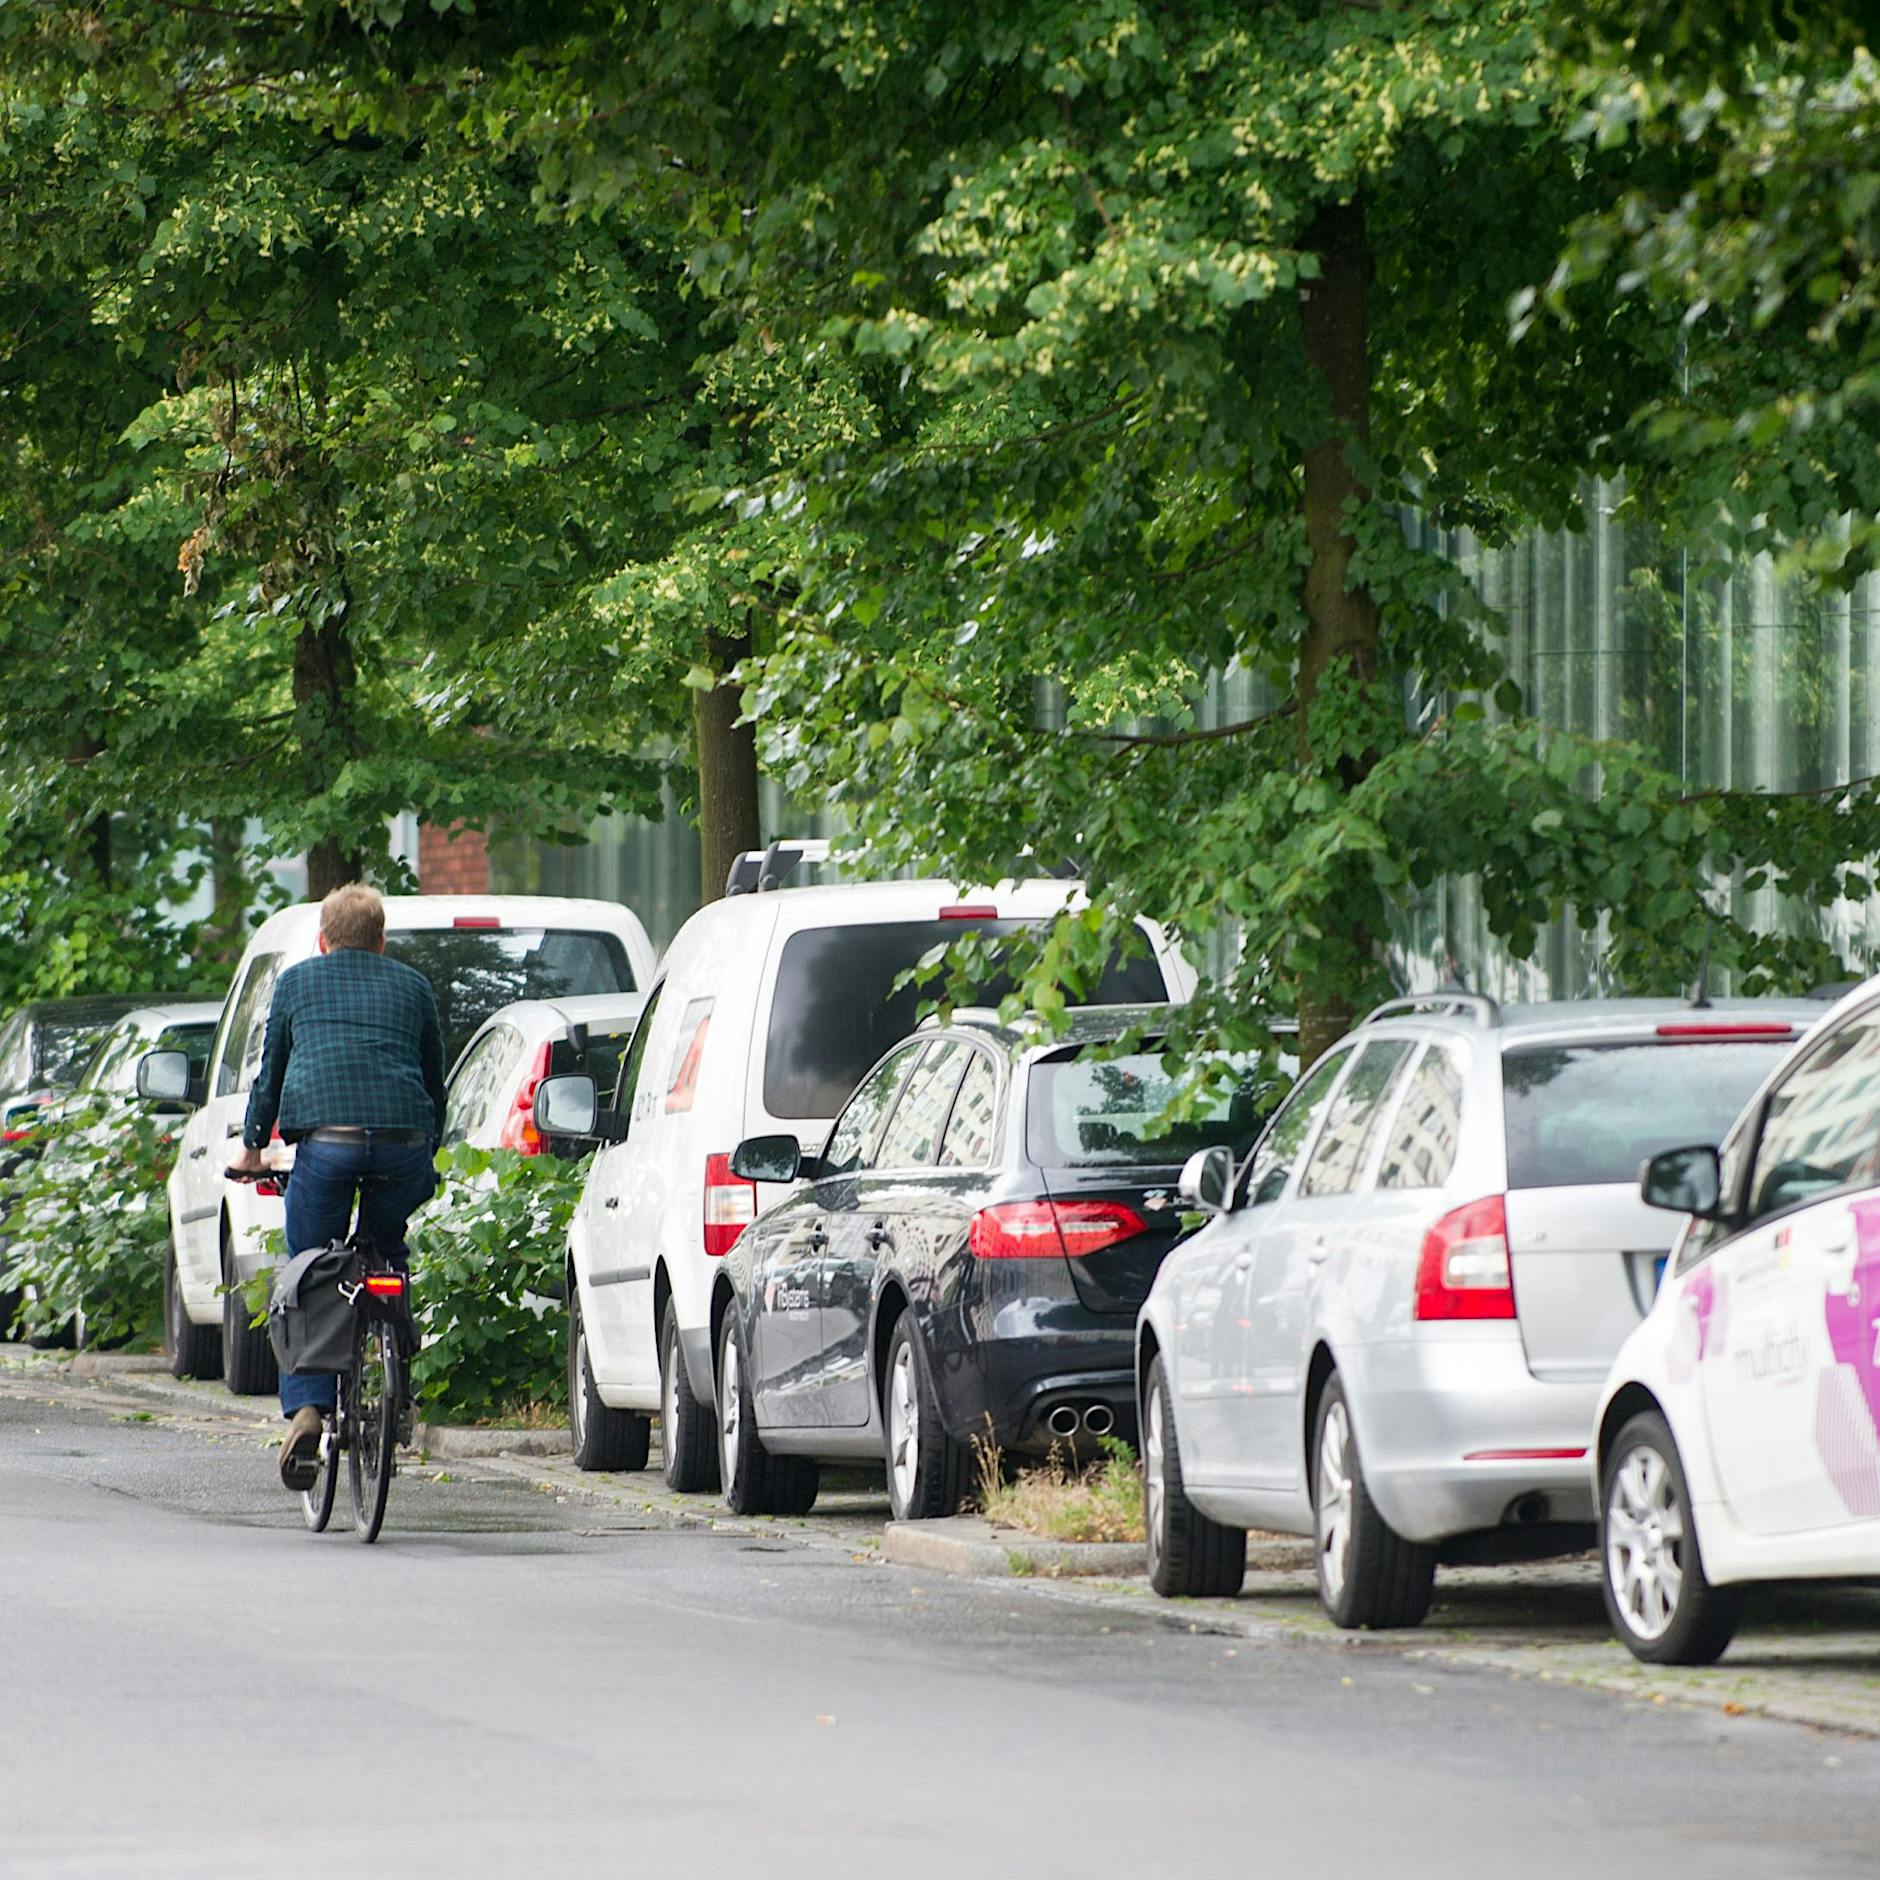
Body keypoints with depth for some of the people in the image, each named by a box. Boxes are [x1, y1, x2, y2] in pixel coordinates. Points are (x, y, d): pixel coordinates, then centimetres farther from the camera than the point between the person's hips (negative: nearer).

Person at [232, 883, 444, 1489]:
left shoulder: (296, 982, 19)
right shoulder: (413, 988, 22)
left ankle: (306, 1409, -12)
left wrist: (251, 1146, 37)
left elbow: (270, 1073, 24)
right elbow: (434, 1080, 27)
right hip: (403, 1142, 2)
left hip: (325, 1139, -1)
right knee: (387, 1257, 24)